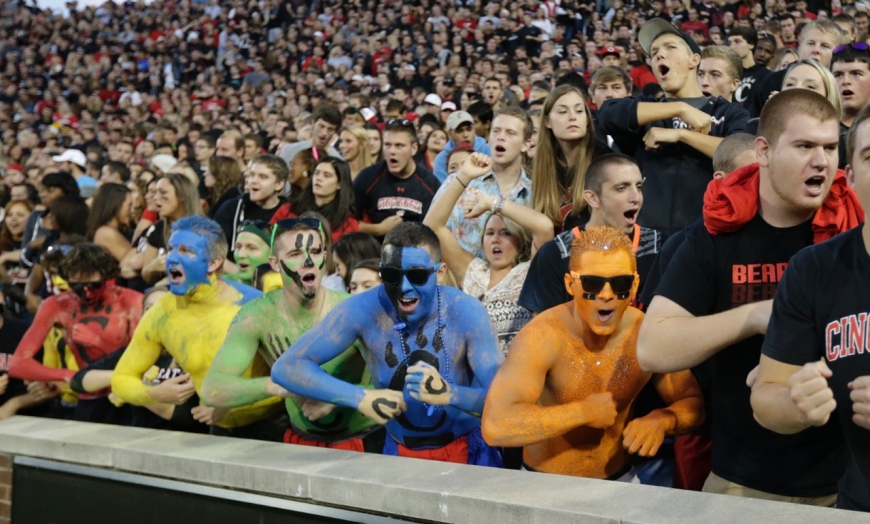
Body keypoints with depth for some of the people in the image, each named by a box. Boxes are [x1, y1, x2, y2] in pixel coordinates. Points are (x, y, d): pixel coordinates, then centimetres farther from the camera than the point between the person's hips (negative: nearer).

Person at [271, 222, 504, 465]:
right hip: (398, 452, 2)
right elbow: (287, 368, -16)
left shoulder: (464, 312, -17)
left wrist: (447, 394, -42)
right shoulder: (364, 309, -16)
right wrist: (362, 398, -29)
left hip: (467, 451, -2)